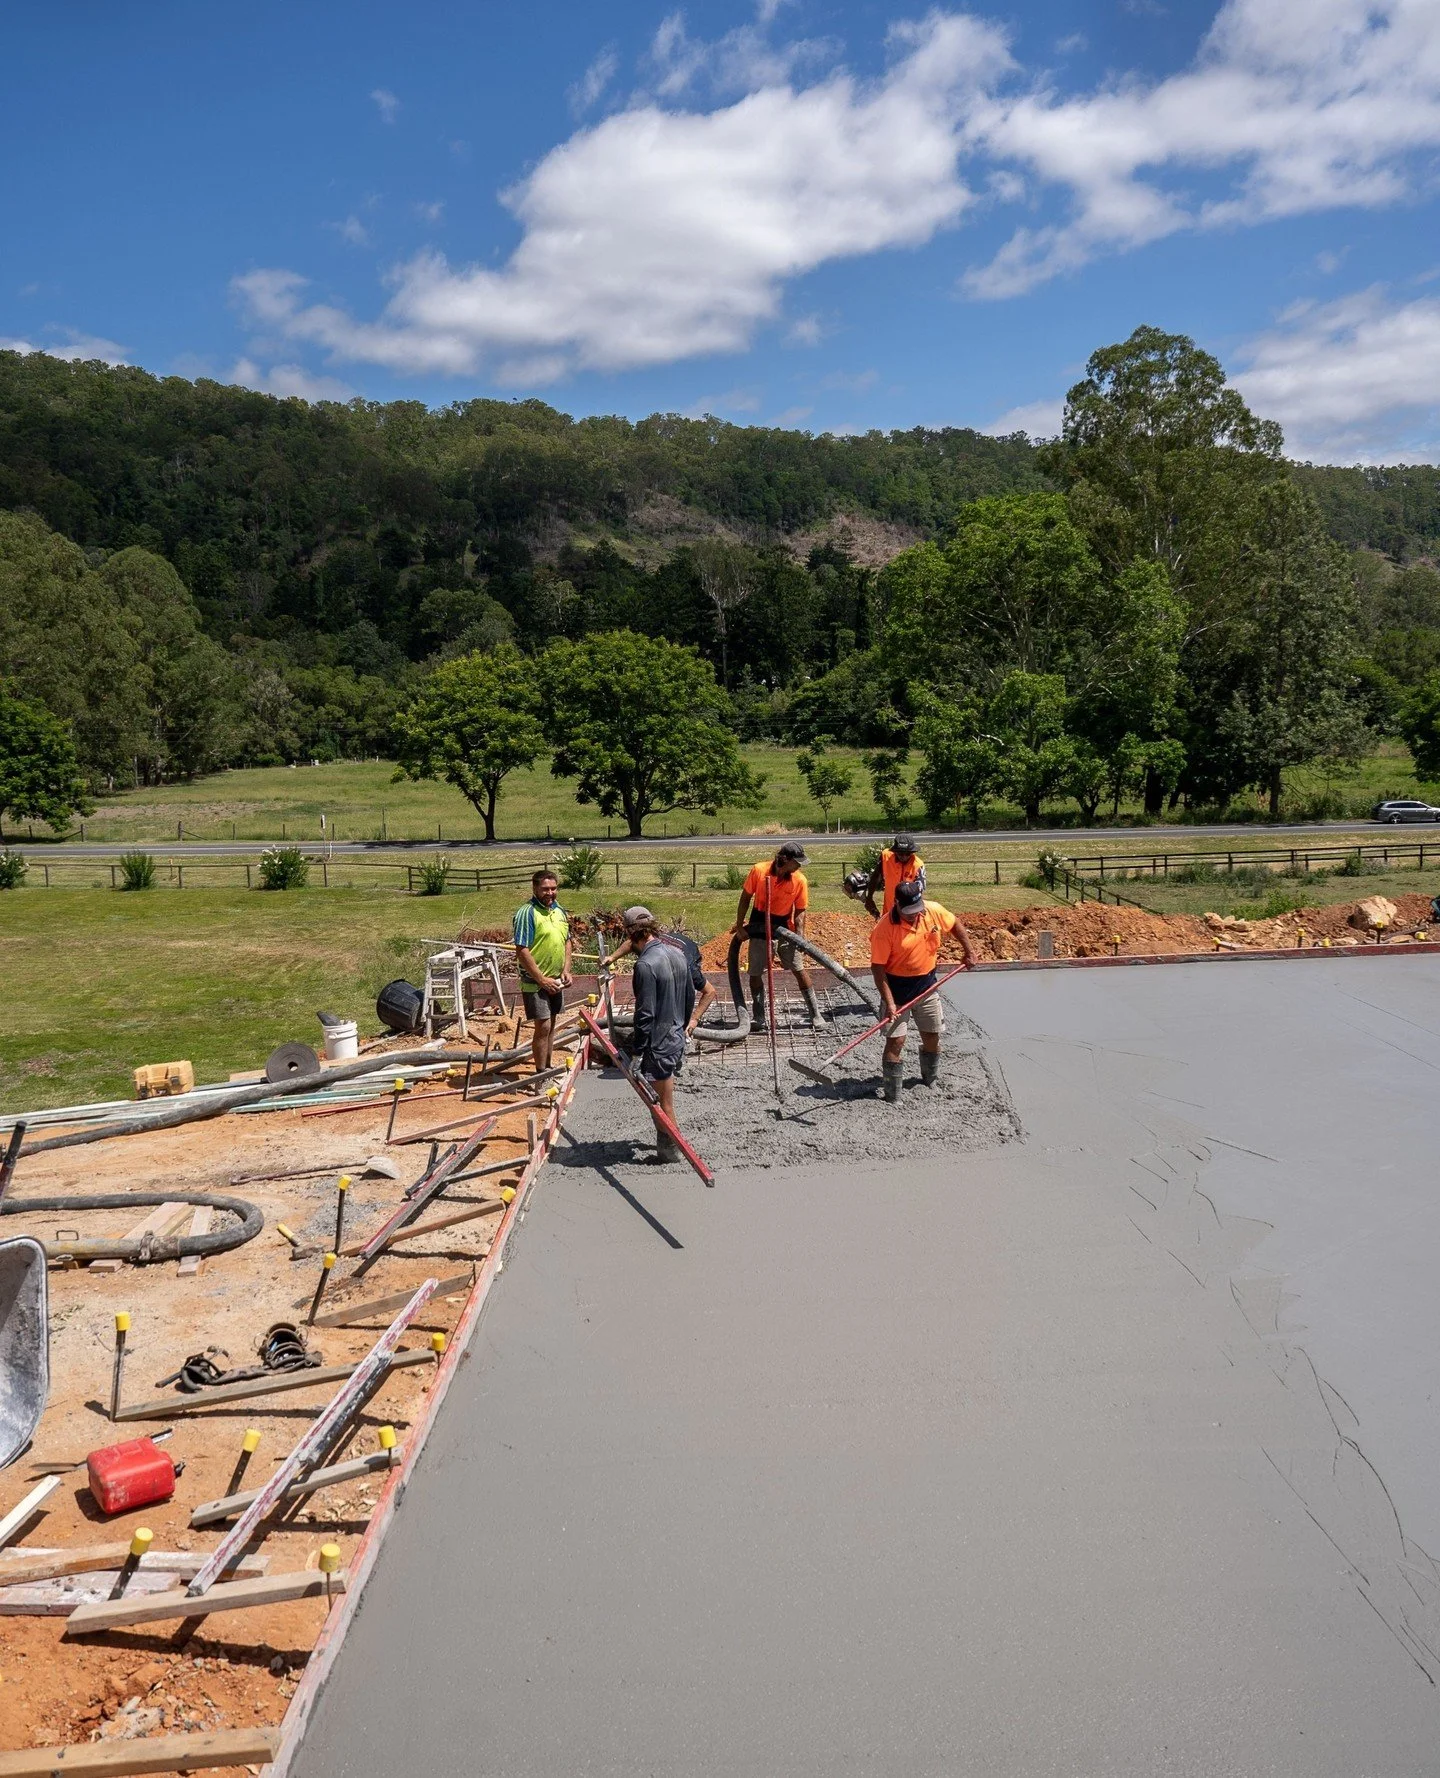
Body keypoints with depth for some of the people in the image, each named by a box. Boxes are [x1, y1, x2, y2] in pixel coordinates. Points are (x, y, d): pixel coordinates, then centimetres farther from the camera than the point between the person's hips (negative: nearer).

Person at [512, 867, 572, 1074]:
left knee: (551, 1025, 16)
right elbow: (522, 951, -21)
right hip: (535, 982, -7)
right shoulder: (526, 913, -18)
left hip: (555, 981, 7)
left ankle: (547, 1068, 29)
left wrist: (566, 970, 3)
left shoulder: (559, 910, 7)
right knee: (542, 1026, -6)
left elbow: (566, 941, 17)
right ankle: (541, 1074, 4)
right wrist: (542, 980, -19)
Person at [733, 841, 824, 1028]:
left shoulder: (800, 880, -14)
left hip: (784, 930, 0)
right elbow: (745, 898, -4)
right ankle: (759, 1018, 16)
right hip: (759, 928, 0)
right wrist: (739, 925, -3)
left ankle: (815, 1013, 12)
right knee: (755, 973, 3)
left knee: (799, 970, 2)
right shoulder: (759, 870, -16)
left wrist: (800, 938, -17)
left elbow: (800, 912, -7)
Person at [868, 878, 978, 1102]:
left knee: (932, 1036, 15)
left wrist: (969, 951, 14)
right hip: (897, 986, -5)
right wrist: (889, 1002, -23)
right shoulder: (885, 928, -24)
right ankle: (892, 1097, 1)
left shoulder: (934, 911, -11)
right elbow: (877, 967, -21)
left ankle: (931, 1081, 38)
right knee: (896, 1040, -8)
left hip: (927, 983, 5)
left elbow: (955, 925, 12)